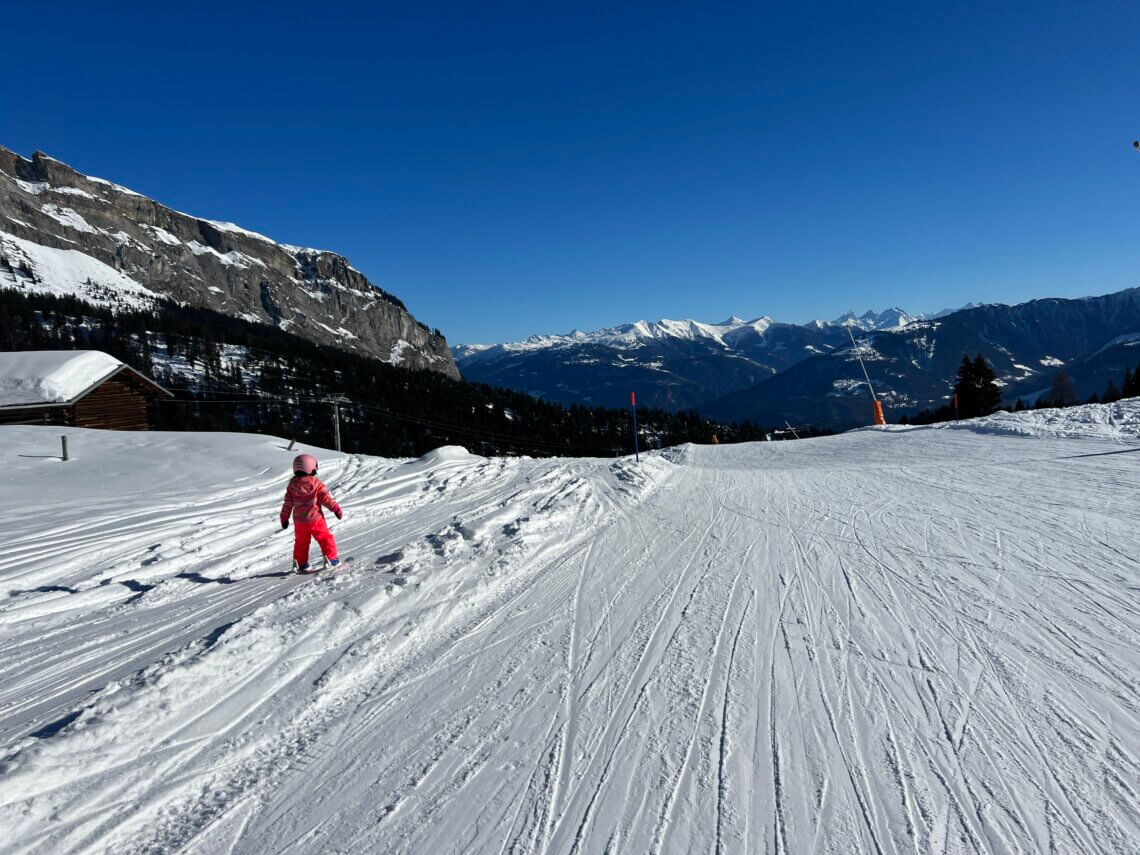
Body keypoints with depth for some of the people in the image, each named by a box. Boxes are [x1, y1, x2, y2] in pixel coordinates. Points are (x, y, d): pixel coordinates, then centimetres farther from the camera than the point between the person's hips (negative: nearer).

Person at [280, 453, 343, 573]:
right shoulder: (315, 483, -12)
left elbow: (288, 503, 5)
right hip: (315, 519, -4)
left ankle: (300, 563, 19)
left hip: (299, 520, 4)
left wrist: (284, 518, 14)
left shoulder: (292, 485, 1)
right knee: (325, 538, 7)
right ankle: (330, 558, 6)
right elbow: (326, 498, -11)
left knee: (300, 542, 17)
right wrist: (336, 508, -3)